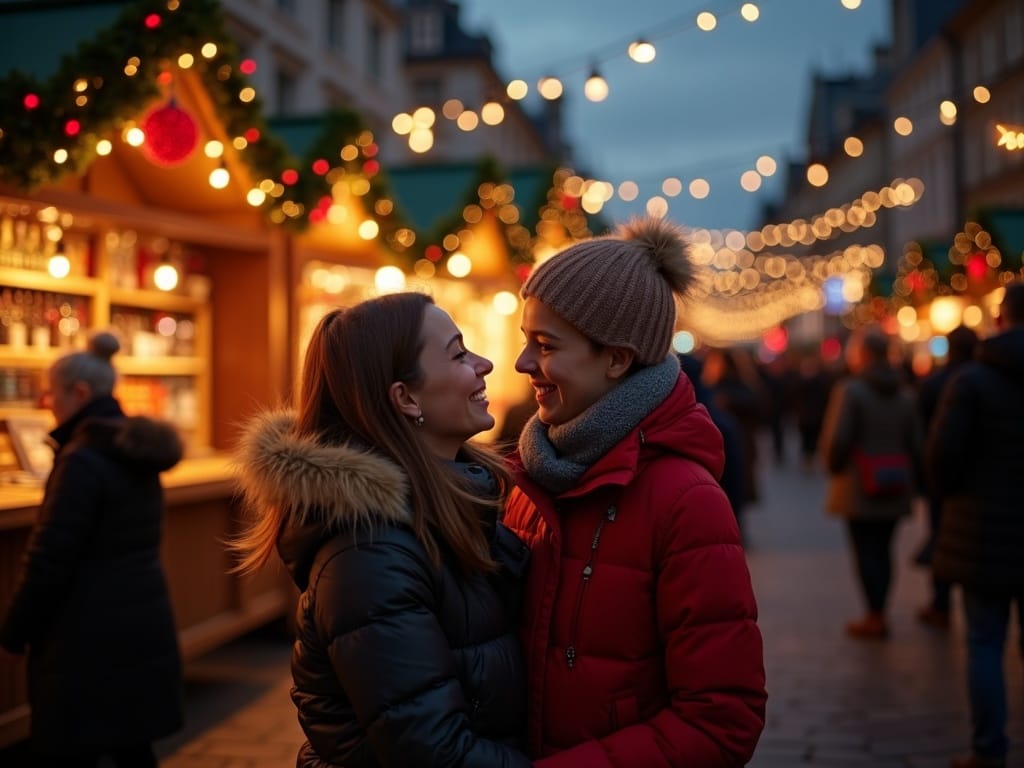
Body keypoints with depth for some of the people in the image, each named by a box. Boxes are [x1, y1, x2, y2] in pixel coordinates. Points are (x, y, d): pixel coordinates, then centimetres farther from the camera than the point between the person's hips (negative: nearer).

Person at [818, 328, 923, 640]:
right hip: (895, 488, 6)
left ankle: (875, 617, 5)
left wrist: (833, 468, 2)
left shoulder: (850, 390, -11)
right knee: (883, 549, 12)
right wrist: (913, 483, 16)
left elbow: (837, 440, -16)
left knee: (865, 552, 1)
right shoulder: (904, 394, 8)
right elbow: (917, 444, 7)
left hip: (859, 488, -6)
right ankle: (879, 614, 16)